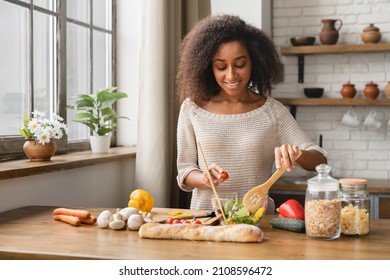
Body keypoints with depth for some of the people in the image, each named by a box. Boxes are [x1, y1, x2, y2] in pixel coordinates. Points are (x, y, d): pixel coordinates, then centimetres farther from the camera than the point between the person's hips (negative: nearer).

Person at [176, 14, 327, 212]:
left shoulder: (272, 110, 1)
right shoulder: (192, 108, 1)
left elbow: (319, 161, -1)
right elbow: (184, 171, 6)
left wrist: (296, 154, -22)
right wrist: (204, 178, -15)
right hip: (205, 215, 0)